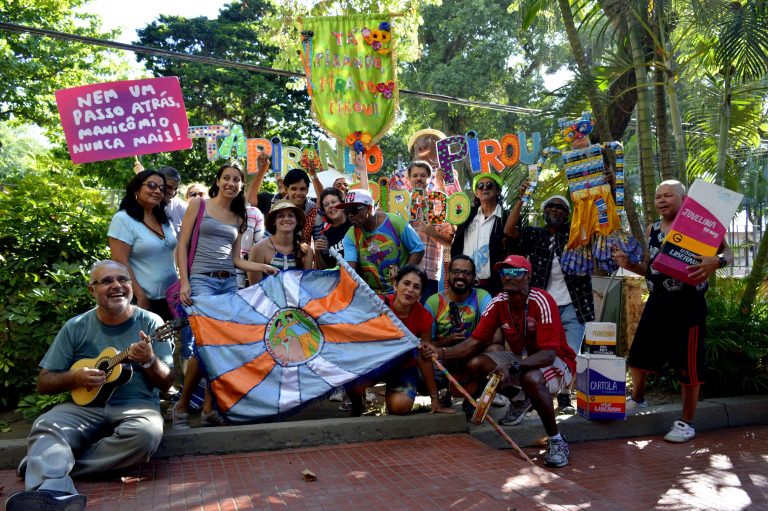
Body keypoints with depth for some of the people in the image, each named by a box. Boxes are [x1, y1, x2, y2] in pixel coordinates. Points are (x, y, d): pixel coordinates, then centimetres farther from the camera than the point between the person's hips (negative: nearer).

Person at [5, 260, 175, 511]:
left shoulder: (150, 322, 1)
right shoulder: (75, 328, 6)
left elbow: (166, 383, 0)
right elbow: (44, 383, 9)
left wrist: (149, 361, -21)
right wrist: (75, 378, -12)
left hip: (136, 406, -1)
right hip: (85, 406, 2)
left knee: (147, 433, -34)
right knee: (45, 426, -28)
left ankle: (48, 465, -22)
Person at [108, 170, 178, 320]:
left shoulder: (164, 220, 10)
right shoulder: (123, 219, -11)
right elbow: (120, 262, -16)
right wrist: (140, 296, -18)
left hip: (171, 296, 7)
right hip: (145, 300, -6)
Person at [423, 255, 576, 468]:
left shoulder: (541, 302, -25)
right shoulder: (498, 304, -8)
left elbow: (548, 354, -31)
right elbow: (474, 342, -9)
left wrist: (513, 367, -46)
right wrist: (441, 353, -26)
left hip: (556, 362, -6)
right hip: (522, 359, 6)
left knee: (531, 378, -38)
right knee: (476, 365, -13)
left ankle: (556, 441, -17)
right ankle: (520, 401, 12)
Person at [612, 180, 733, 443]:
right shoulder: (652, 229, 12)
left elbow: (728, 252, -10)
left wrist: (717, 261, -32)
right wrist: (628, 264, -1)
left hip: (688, 305, -6)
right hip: (657, 302, 6)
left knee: (688, 366, 1)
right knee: (638, 356, 14)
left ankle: (686, 423, 16)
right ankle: (637, 399, 40)